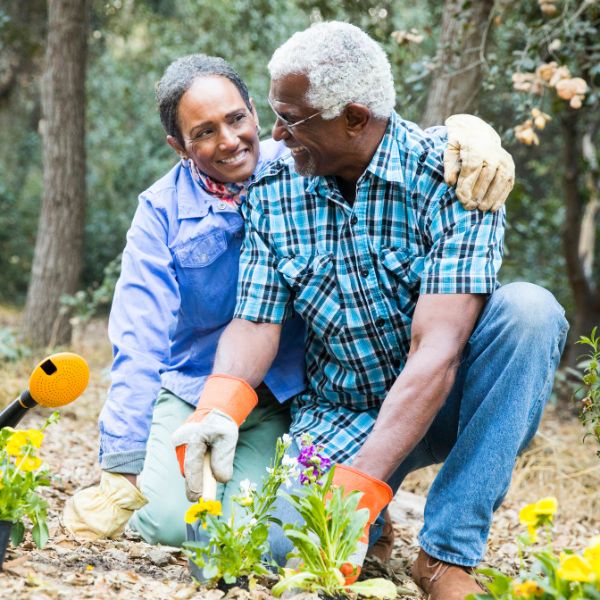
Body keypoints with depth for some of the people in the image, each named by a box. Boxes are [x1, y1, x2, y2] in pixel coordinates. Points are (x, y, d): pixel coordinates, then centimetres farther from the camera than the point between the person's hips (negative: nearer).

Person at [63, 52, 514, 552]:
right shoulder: (163, 210, -9)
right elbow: (140, 341, -15)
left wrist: (476, 138, -38)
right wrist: (123, 470, -23)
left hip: (282, 401, 0)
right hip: (189, 392, 0)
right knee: (171, 522, -22)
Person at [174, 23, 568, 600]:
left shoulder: (449, 178, -20)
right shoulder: (271, 191, -4)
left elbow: (437, 352, -29)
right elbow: (255, 324, -5)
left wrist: (357, 487, -37)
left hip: (444, 402, -2)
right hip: (340, 416, 2)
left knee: (529, 311, -31)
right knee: (285, 541, -27)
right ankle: (370, 523, 12)